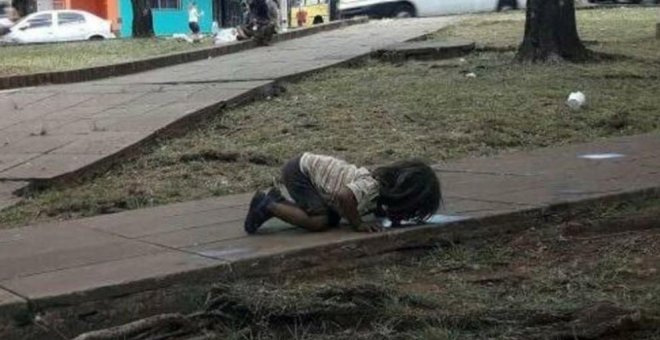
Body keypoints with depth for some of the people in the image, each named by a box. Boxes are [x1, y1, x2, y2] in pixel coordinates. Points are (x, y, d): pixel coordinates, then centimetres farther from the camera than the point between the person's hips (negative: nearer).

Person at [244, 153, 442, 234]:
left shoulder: (383, 179, -1)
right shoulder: (371, 187, -28)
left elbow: (375, 208, 14)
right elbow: (345, 196, -44)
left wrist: (387, 215, -6)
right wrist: (358, 225, -29)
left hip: (310, 166, 9)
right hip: (299, 171, -9)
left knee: (333, 220, 9)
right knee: (320, 221, -20)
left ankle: (282, 198, 21)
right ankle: (268, 206, -5)